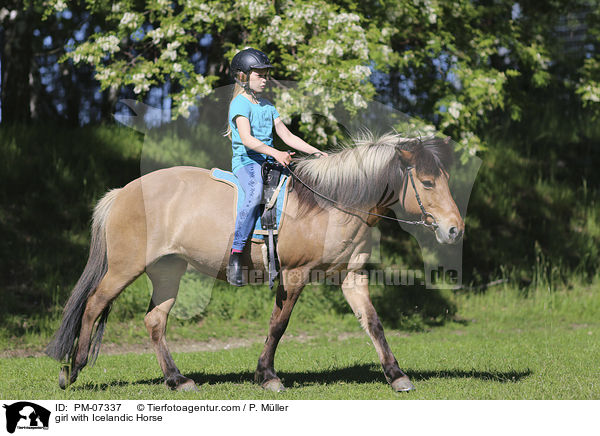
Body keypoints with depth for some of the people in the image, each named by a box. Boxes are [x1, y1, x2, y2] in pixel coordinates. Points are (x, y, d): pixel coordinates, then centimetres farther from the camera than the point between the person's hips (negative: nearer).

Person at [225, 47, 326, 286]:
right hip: (246, 161, -8)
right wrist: (275, 153, -30)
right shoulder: (240, 104, -6)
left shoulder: (267, 106, 20)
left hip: (268, 161, 8)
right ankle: (235, 257, -36)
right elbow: (247, 139, -19)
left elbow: (287, 136, 18)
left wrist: (315, 152, 7)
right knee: (255, 194, -37)